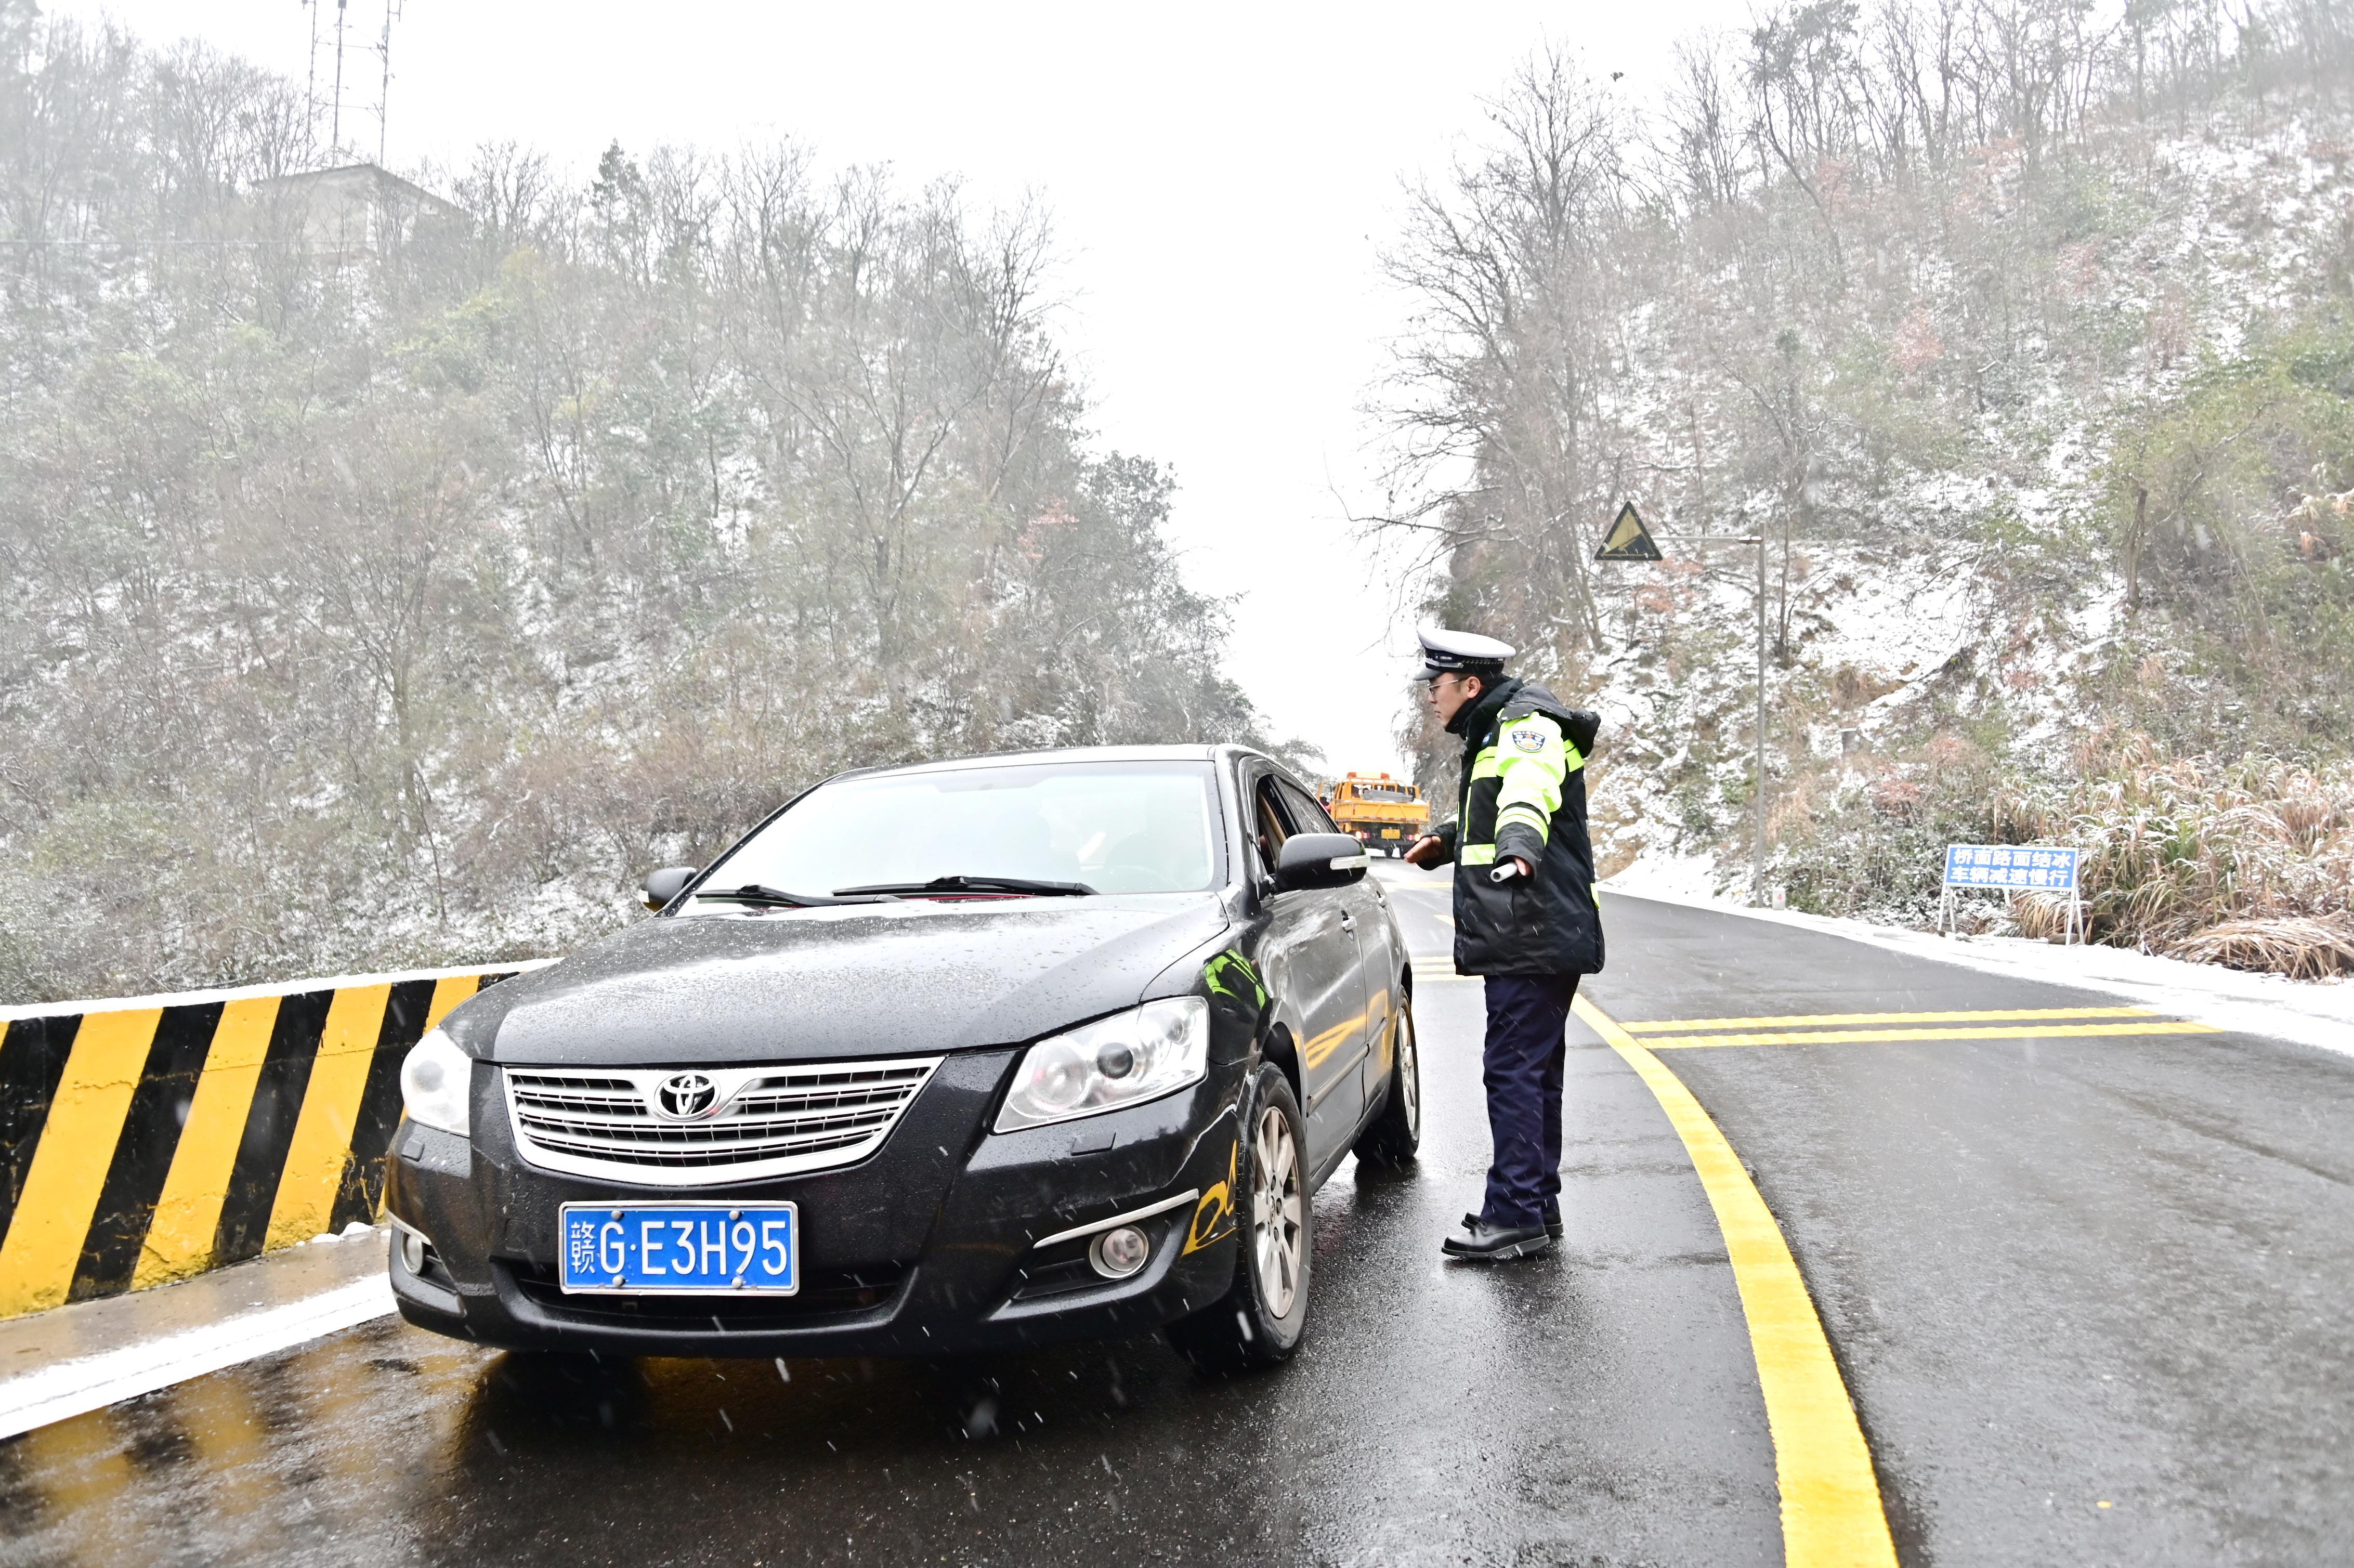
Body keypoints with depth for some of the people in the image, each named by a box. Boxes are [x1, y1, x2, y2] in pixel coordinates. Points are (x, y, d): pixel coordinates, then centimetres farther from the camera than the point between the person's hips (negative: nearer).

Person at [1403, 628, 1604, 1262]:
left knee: (1513, 1073, -10)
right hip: (1527, 940, 11)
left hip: (1533, 940, -11)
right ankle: (1538, 1207, 24)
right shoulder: (1495, 735, 20)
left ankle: (1516, 1215, -6)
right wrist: (1445, 842, 50)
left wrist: (1519, 851, -55)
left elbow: (1530, 795, -36)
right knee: (1532, 1074, 15)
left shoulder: (1528, 728, -13)